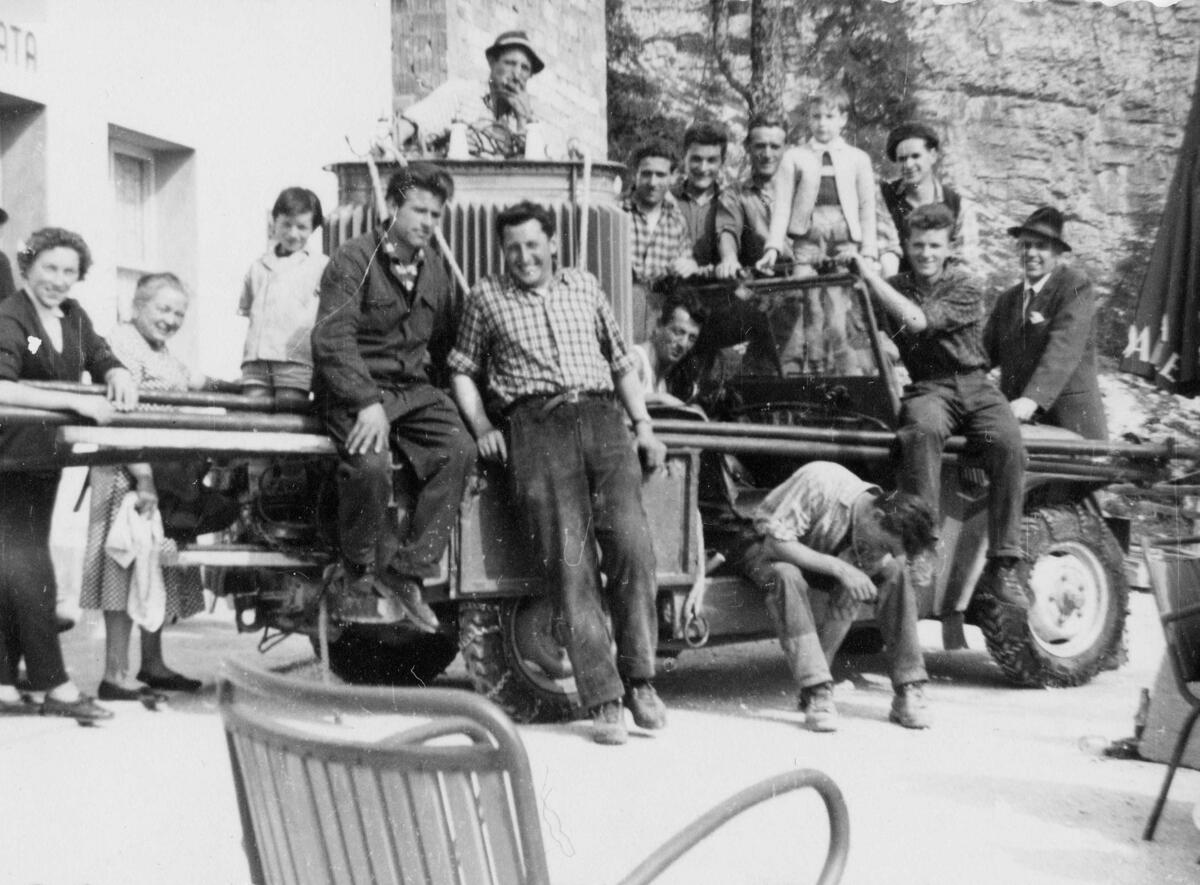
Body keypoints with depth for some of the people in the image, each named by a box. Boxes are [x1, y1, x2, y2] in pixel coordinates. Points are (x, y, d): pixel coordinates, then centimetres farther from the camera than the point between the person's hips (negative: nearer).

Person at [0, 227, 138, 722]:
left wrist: (120, 376, -17)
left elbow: (105, 362, 8)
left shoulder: (73, 317, 7)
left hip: (46, 457, 8)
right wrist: (78, 402, -35)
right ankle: (55, 687, -7)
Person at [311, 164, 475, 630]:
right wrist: (368, 403, -28)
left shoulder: (436, 267, 13)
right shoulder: (354, 259, -8)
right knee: (370, 465, -32)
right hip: (353, 388, -6)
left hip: (412, 388, 6)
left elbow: (444, 341, 24)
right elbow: (332, 338, -18)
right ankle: (356, 577, -8)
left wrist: (430, 388, 9)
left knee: (458, 450, -21)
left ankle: (406, 570, -15)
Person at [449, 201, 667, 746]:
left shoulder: (584, 287, 24)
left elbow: (620, 361, 27)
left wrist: (643, 425, 16)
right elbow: (463, 369, 19)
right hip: (536, 425, -2)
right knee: (568, 558, -13)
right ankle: (603, 700, -14)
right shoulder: (487, 297, 18)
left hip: (603, 417, 2)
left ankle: (639, 680, -6)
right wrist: (481, 428, 4)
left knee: (630, 543, -16)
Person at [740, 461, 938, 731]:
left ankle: (908, 691, -17)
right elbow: (776, 542, -35)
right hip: (772, 551, -4)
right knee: (786, 576, -40)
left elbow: (848, 599, -16)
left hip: (825, 556, 4)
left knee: (894, 572, -20)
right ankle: (816, 692, -38)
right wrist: (838, 568, -43)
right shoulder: (822, 483, -35)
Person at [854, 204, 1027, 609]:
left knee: (1008, 445, -29)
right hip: (926, 388, 0)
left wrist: (872, 277, -12)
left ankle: (1002, 566, -23)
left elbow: (918, 321, -14)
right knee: (923, 430, -37)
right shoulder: (896, 287, 12)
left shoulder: (966, 287, 1)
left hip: (974, 383, 0)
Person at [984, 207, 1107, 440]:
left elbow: (1064, 348, -14)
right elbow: (987, 351, 12)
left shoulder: (1076, 285, -2)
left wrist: (1033, 399, -26)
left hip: (1071, 421, -4)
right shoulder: (1007, 299, 17)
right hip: (1015, 419, 4)